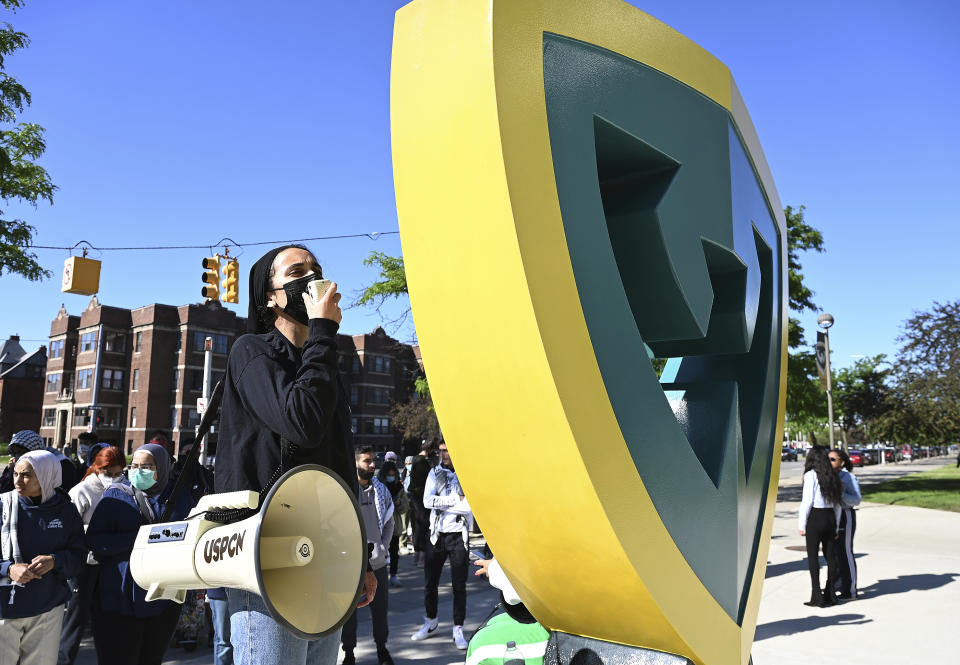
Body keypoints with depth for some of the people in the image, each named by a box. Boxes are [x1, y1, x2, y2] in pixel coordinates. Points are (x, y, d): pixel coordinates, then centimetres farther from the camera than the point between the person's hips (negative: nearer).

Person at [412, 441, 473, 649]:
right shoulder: (435, 472, 5)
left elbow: (471, 505, -18)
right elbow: (427, 501, -8)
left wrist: (441, 503, -14)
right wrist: (455, 500, -14)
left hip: (458, 535, -3)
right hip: (436, 533, 3)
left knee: (459, 584, 2)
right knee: (430, 580, 11)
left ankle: (458, 629, 15)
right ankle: (431, 622, 31)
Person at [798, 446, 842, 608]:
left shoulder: (810, 475, -9)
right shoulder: (833, 476, 10)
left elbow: (807, 501, -13)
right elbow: (837, 504, 12)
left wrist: (802, 525, -7)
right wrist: (836, 527, 18)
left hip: (815, 517, -6)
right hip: (830, 517, 6)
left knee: (812, 556, -1)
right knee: (830, 556, 11)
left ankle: (817, 596, -2)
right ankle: (830, 595, 16)